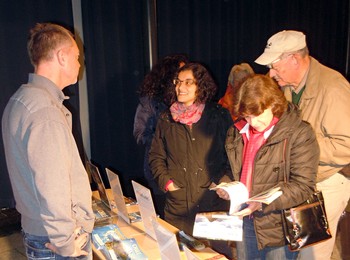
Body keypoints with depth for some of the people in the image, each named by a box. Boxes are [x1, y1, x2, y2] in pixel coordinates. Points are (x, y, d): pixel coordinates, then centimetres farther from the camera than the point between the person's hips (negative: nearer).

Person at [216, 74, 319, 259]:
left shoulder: (299, 134, -15)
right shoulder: (237, 132, 3)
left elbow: (303, 186, -18)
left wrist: (261, 203, -27)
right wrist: (225, 185, -4)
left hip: (279, 229, -5)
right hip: (244, 221, 5)